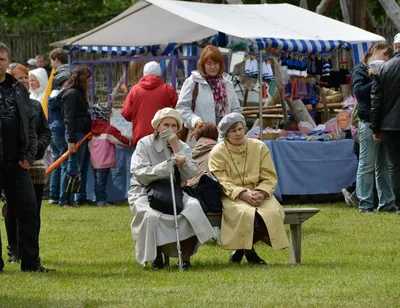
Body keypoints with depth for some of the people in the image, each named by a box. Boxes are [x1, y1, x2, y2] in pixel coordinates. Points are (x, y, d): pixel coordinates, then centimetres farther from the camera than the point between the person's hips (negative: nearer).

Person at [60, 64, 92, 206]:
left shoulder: (79, 93, 19)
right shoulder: (71, 94, -11)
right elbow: (69, 118, -16)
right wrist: (71, 140, -21)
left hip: (84, 134, 10)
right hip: (76, 135, -10)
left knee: (83, 169, 11)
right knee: (73, 168, -8)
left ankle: (81, 198, 16)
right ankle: (65, 199, -5)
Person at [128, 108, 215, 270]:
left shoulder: (183, 147, 8)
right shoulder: (145, 144, -3)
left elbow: (190, 175, -9)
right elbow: (140, 174, -18)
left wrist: (176, 148, -14)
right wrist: (168, 164, -25)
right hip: (145, 193, -3)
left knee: (193, 206, -27)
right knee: (151, 215, -35)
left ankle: (186, 257, -18)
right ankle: (157, 256, -8)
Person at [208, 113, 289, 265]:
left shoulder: (259, 147, 7)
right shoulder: (218, 152, 0)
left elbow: (270, 178, 3)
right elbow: (222, 183, -9)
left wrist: (261, 193, -18)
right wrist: (243, 194, -24)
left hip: (259, 194, 3)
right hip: (232, 196, -3)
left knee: (273, 213, -29)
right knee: (246, 214, -36)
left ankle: (244, 249, -6)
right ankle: (248, 251, -6)